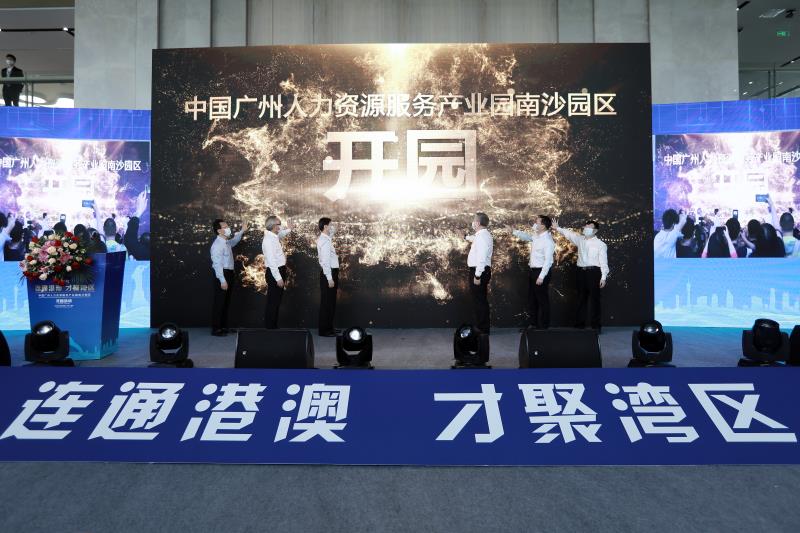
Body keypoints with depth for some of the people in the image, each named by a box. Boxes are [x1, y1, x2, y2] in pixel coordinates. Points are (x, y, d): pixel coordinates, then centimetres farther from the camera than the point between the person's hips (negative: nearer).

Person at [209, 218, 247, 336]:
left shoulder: (227, 242, 10)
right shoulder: (217, 245, -19)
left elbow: (234, 241, 37)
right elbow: (217, 264, -23)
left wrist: (242, 231, 28)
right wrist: (222, 281, -26)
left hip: (229, 273, 10)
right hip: (222, 275, -10)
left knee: (226, 302, 16)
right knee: (219, 302, -3)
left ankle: (223, 326, 26)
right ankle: (216, 329, 4)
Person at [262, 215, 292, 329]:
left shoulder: (275, 237, 8)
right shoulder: (268, 240, -20)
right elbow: (271, 261, -25)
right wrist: (278, 278, -26)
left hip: (279, 271, 10)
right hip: (274, 273, -10)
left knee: (277, 301, 16)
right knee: (273, 302, -3)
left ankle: (273, 326, 25)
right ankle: (270, 327, 5)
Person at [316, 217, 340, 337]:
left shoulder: (326, 238, 11)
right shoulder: (325, 241, -18)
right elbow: (325, 261, -22)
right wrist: (330, 279, -23)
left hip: (331, 272, 10)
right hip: (328, 273, -10)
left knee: (330, 302, 15)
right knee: (327, 302, -4)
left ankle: (328, 327, 24)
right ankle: (324, 330, 1)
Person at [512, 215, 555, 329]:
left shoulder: (548, 241, -18)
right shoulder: (536, 236, 7)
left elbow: (548, 261, -21)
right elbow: (526, 236, 29)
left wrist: (541, 277, -23)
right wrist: (514, 231, 19)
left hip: (542, 272, -9)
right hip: (533, 271, 9)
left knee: (542, 300, 2)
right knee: (532, 299, 16)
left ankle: (543, 326, 13)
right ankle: (532, 323, 28)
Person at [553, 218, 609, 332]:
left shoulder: (601, 244, -3)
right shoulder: (580, 240, 11)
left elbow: (603, 262, -6)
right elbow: (568, 233, 13)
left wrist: (603, 277, -12)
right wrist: (557, 228, 0)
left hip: (594, 272, -5)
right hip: (581, 271, 5)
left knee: (594, 299, 0)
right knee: (581, 298, 9)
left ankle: (595, 325, 8)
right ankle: (579, 324, 16)